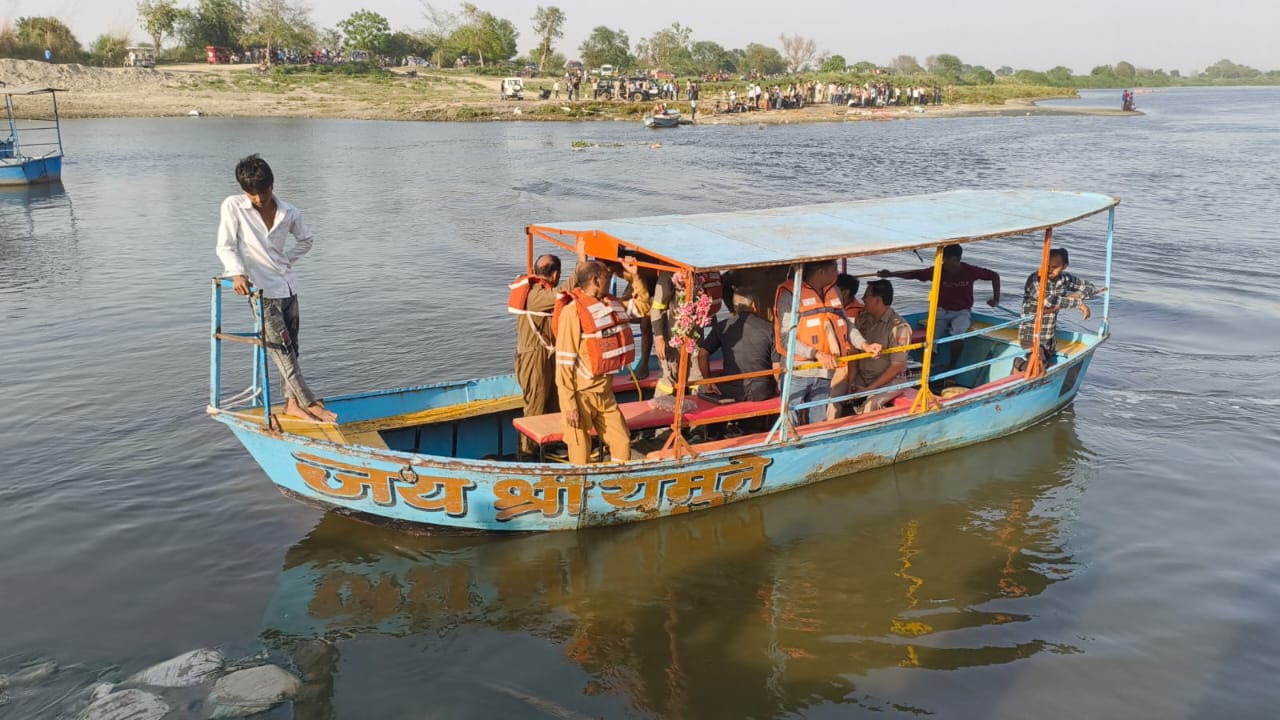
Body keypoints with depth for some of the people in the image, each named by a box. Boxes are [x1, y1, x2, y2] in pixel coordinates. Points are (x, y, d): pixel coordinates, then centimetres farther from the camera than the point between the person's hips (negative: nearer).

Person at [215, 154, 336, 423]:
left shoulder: (289, 213, 3)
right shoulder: (233, 207, -5)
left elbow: (306, 240, 21)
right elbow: (225, 247, -7)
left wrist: (286, 260, 8)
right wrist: (237, 273, -24)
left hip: (288, 287, 5)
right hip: (262, 290, -5)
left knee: (290, 347, 8)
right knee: (280, 348, -9)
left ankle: (292, 403, 17)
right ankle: (309, 403, -9)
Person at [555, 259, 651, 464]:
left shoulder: (612, 304, 5)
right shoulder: (573, 311, -18)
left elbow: (642, 306, 23)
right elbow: (564, 363, -18)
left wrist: (634, 276, 9)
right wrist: (569, 405, -20)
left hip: (604, 393, 7)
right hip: (580, 394, -7)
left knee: (622, 443, 9)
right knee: (581, 456, 3)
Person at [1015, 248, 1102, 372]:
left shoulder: (1065, 279, 0)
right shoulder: (1035, 280, -18)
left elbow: (1088, 287, 10)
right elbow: (1048, 301, -31)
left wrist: (1073, 296, -12)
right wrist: (1078, 302, -24)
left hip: (1051, 336, 7)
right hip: (1031, 335, -7)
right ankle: (1019, 364, 12)